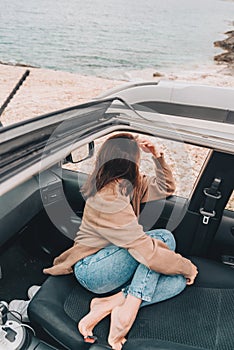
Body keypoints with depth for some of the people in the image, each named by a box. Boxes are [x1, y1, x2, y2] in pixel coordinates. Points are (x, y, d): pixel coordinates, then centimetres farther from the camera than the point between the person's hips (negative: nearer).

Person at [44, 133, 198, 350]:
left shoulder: (128, 184, 0)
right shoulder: (109, 200, -28)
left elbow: (165, 188, 12)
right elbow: (148, 251, -28)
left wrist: (157, 156, -1)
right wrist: (186, 266, -13)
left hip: (113, 263, 9)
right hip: (93, 269, -9)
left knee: (179, 282, -10)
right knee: (164, 237, -21)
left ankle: (108, 304, -15)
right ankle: (128, 309, -20)